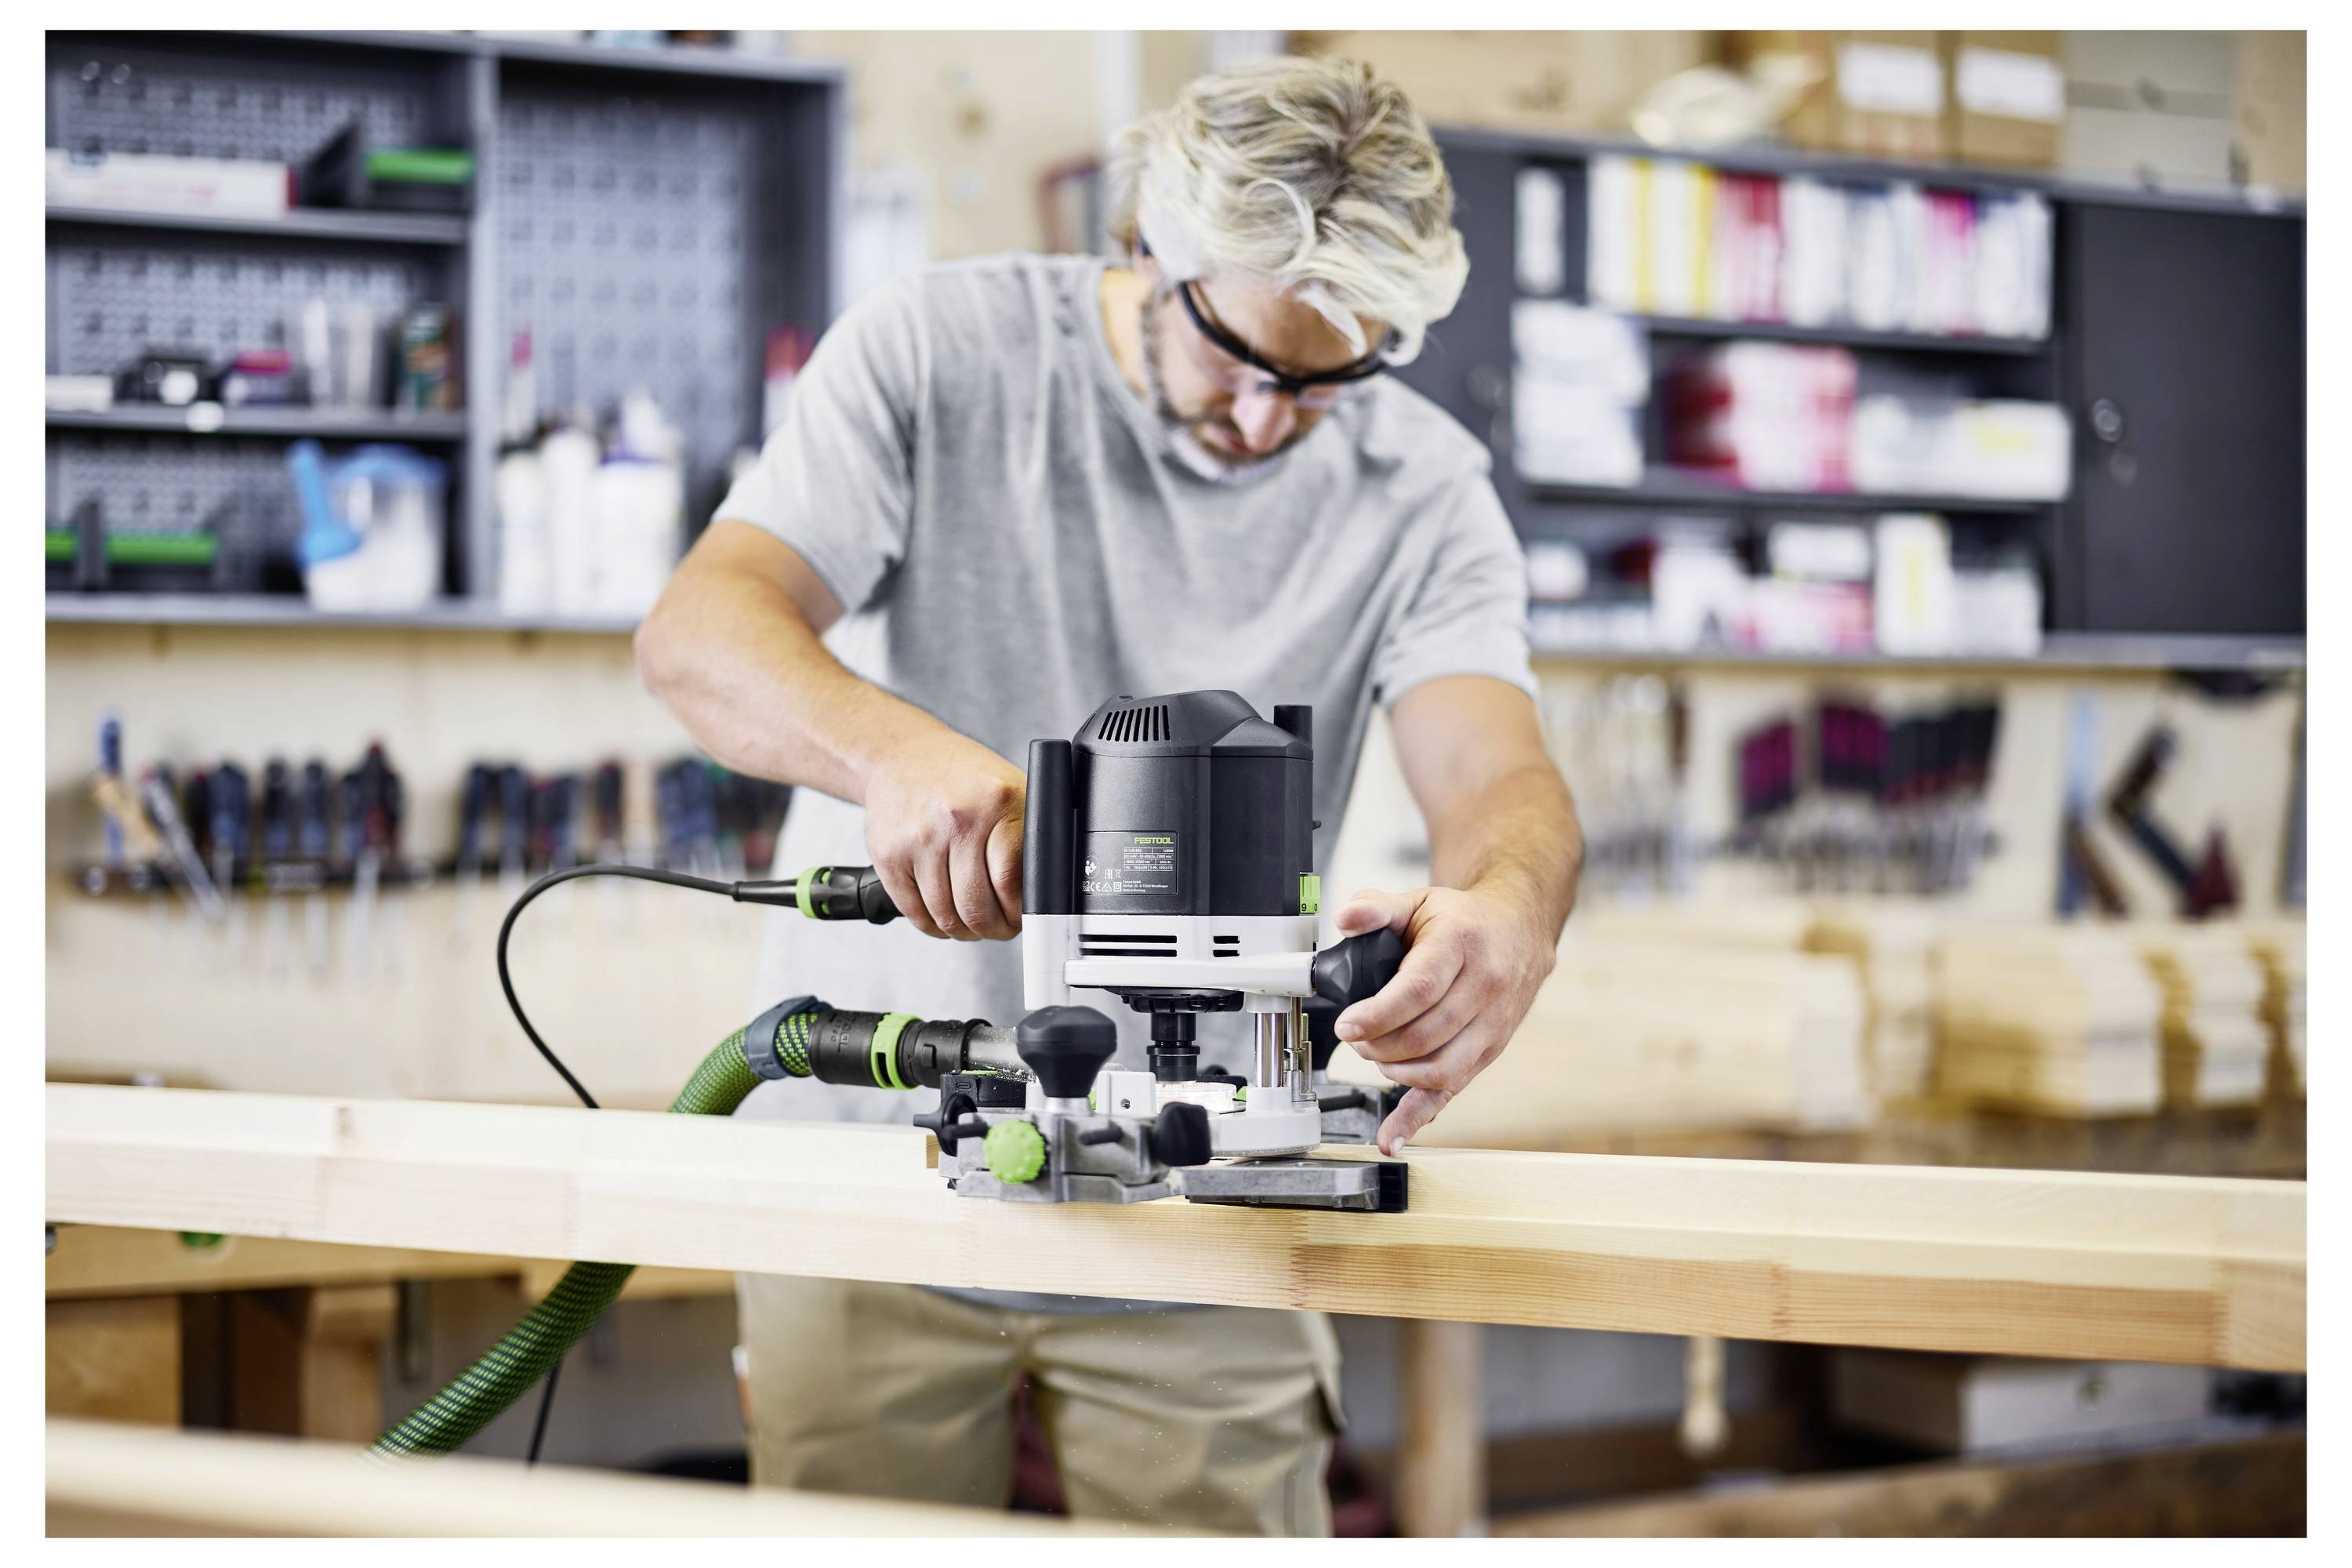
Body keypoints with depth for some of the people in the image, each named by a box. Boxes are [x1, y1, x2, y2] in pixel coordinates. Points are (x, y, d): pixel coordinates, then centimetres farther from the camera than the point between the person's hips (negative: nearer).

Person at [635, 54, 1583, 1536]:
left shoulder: (1423, 492, -2)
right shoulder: (936, 354, -6)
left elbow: (1499, 770, -16)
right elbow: (699, 632, -16)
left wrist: (1510, 906, -42)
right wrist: (894, 747, -39)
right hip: (873, 1166, 0)